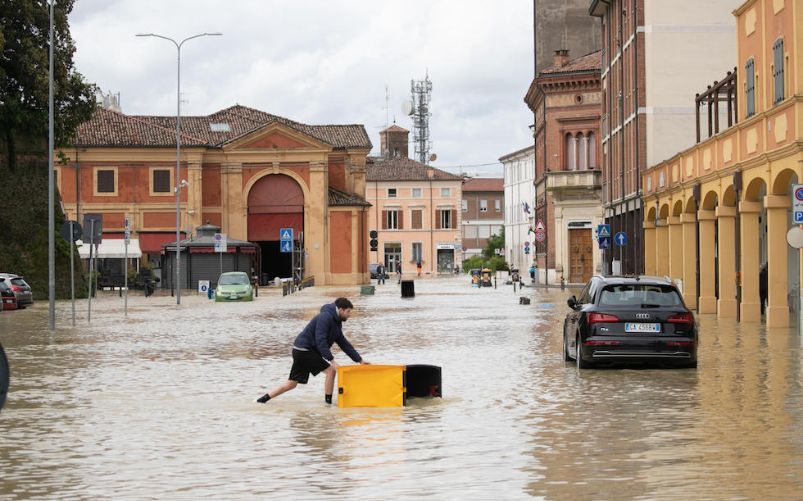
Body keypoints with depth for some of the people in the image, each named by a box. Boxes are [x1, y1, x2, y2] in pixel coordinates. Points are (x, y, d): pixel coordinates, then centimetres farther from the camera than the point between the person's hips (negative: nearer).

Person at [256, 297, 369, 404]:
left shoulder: (336, 323, 14)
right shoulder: (325, 317, -17)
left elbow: (344, 344, 17)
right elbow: (320, 341, -25)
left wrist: (359, 360, 13)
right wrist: (332, 360, -28)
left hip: (303, 351, 10)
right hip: (304, 350, -10)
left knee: (291, 384, 11)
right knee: (331, 370, -11)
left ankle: (264, 398, 14)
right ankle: (328, 402, -5)